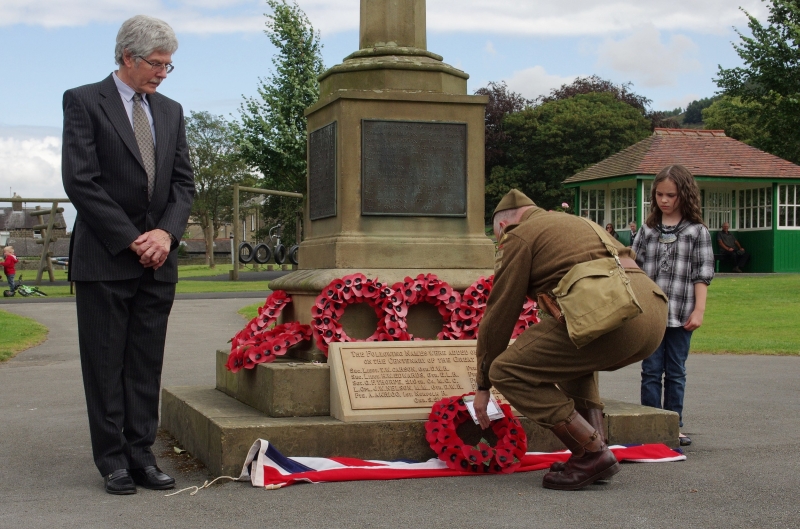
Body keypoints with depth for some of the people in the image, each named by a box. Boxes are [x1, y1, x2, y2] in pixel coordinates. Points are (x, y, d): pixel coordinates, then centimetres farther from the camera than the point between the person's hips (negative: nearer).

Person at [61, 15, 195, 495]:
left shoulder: (171, 111, 15)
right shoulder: (84, 101, -2)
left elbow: (184, 181, 12)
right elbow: (80, 181, -10)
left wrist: (166, 232, -6)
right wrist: (132, 240, -12)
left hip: (159, 259, 5)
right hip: (105, 259, -5)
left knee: (147, 365, 6)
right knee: (106, 365, 1)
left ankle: (141, 455, 11)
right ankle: (113, 459, 9)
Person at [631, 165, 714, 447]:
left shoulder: (697, 231, 4)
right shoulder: (648, 229, 10)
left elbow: (702, 275, 1)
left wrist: (698, 310, -6)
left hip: (680, 314, -1)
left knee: (675, 372, 7)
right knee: (651, 371, 3)